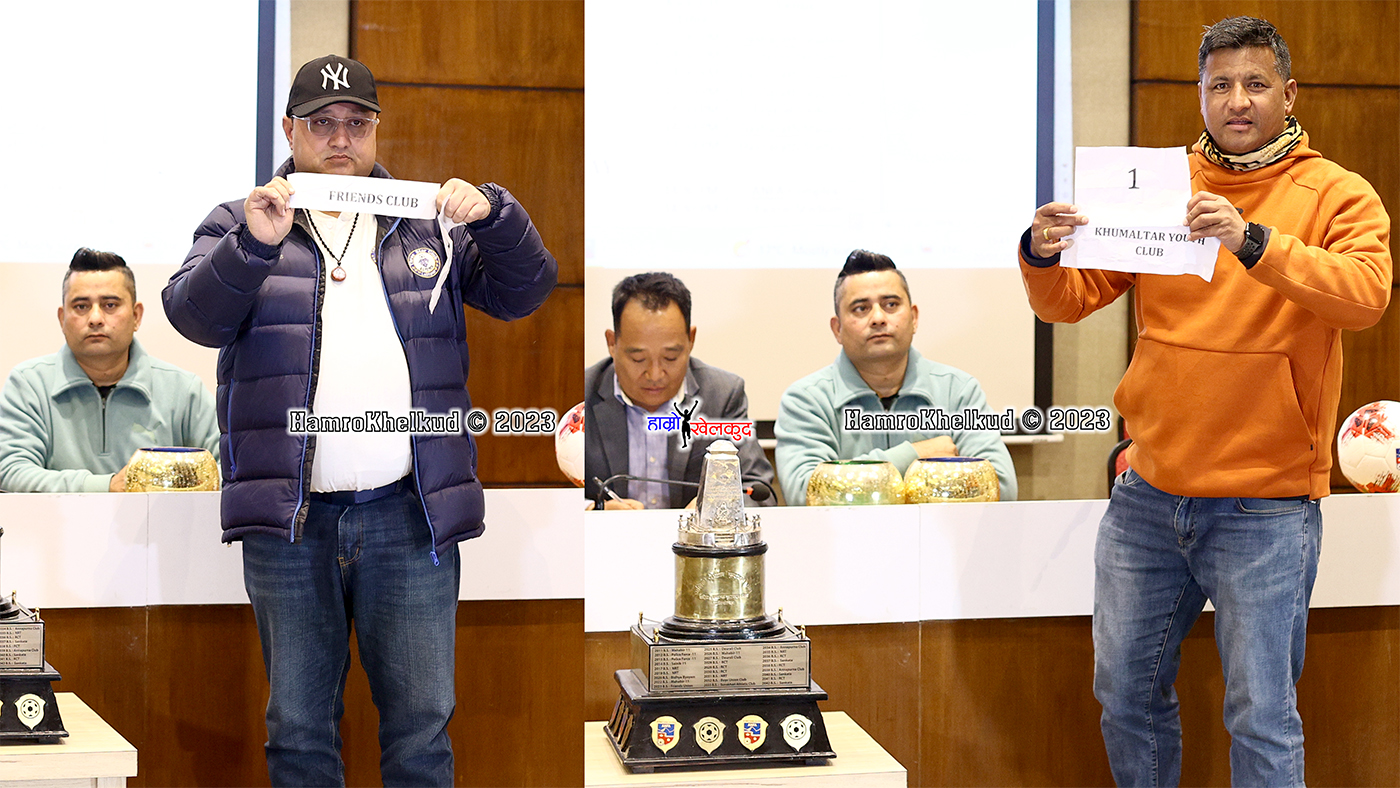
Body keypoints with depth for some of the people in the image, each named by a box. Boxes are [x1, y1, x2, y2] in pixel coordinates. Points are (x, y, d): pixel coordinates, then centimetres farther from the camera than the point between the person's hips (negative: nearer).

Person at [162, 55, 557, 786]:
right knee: (298, 725, 7)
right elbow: (192, 314, -3)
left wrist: (493, 216, -11)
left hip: (411, 514, 1)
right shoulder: (241, 223, 12)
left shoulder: (426, 223, 16)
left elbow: (522, 291, 8)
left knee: (423, 725, 3)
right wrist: (255, 246, -20)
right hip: (288, 517, -1)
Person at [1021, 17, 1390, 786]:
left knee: (1261, 717, -1)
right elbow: (1071, 301, 6)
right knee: (1126, 691, 12)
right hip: (1149, 490, 4)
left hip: (1265, 508, -4)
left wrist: (1252, 241, -32)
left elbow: (1366, 294, -20)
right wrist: (1043, 256, -16)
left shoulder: (1337, 195, -2)